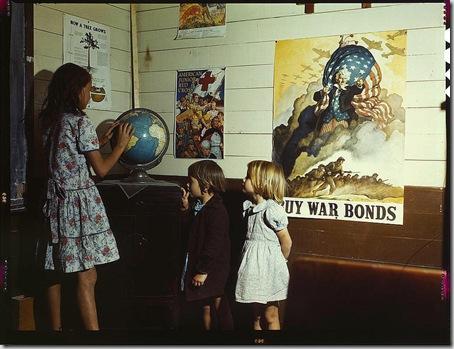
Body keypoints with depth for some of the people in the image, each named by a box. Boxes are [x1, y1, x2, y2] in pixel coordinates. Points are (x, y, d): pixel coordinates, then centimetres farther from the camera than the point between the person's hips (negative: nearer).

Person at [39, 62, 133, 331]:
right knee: (87, 278, -6)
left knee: (57, 272, 14)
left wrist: (102, 140, 20)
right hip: (80, 203, -8)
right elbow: (101, 169, -9)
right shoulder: (81, 122, -12)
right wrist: (121, 145, 4)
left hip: (56, 202, 8)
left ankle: (56, 328, 25)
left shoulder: (49, 120, 10)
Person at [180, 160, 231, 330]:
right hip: (198, 264, 9)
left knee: (214, 308, 7)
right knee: (203, 307, 18)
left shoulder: (217, 211, -23)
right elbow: (190, 228, 16)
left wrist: (203, 271, -21)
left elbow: (214, 245, -24)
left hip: (212, 271, -9)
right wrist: (186, 208, 3)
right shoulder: (199, 205, 6)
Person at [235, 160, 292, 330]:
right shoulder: (249, 207, 5)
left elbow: (286, 241, -10)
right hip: (252, 263, 7)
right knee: (256, 314, 17)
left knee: (270, 316, 5)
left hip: (268, 265, -7)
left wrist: (279, 262, 4)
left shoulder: (273, 211, -18)